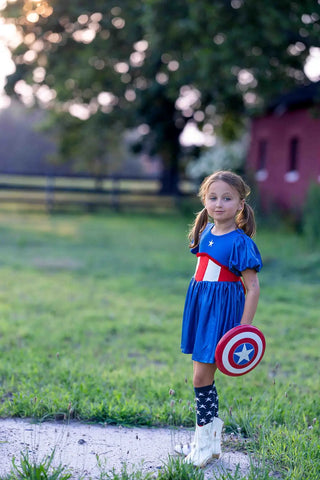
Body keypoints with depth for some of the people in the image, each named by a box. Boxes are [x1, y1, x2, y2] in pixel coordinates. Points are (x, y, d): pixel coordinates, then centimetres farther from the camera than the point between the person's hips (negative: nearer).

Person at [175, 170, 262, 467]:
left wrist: (243, 330, -18)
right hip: (200, 309, 7)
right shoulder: (206, 232, 7)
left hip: (221, 314, -7)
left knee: (202, 376, -5)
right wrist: (198, 307, 18)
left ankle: (204, 439, 10)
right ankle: (212, 437, 27)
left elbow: (253, 289, -15)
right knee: (204, 376, 14)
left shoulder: (240, 242, -15)